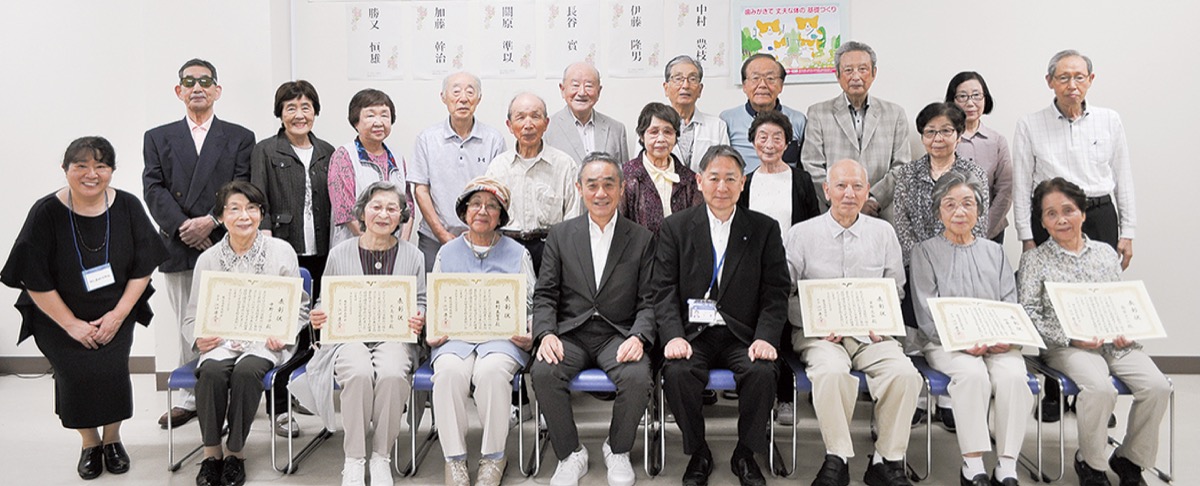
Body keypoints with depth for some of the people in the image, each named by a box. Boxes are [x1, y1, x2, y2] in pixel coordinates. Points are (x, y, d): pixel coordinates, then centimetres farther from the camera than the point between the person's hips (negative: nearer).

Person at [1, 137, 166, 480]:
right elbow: (35, 280, -10)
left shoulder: (127, 207, -8)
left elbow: (143, 268, -2)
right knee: (76, 372, -12)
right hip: (59, 317, -1)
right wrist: (72, 325, -10)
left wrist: (118, 315, -9)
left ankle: (112, 439, 13)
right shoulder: (46, 213, -14)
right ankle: (89, 443, 13)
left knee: (112, 369, -11)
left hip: (115, 315, 1)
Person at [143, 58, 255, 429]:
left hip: (223, 244, -2)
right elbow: (154, 190, 3)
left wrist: (211, 221, -15)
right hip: (177, 247, 2)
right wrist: (182, 226, -11)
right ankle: (188, 398, 17)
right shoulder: (158, 138, 14)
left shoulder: (239, 138, 9)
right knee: (186, 326, 9)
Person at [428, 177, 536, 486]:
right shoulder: (447, 252, 19)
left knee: (492, 370, -35)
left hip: (502, 336, -1)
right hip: (455, 336, 1)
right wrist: (431, 332, -2)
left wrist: (528, 336, -7)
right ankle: (455, 460, -21)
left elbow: (530, 307, 12)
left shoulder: (518, 254, 15)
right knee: (449, 370, -33)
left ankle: (493, 458, -18)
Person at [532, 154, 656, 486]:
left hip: (618, 335, -1)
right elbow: (545, 295, 5)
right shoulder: (560, 235, 10)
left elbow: (649, 301, 3)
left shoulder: (642, 239, 7)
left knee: (637, 378, -31)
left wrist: (638, 337, -17)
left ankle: (617, 450, -1)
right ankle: (570, 455, -7)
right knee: (543, 373, -30)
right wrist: (546, 334, -14)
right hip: (570, 334, 1)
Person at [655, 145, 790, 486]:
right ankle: (698, 454, -3)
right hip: (692, 333, 0)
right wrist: (673, 336, -17)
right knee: (677, 373, -29)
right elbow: (664, 291, 0)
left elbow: (776, 293, 3)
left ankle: (746, 454, -2)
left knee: (762, 372, -28)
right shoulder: (675, 227, 6)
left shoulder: (765, 229, 7)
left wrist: (765, 337, -14)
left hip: (743, 336, 0)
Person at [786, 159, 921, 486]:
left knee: (904, 373, -27)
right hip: (820, 333, -2)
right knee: (831, 371, -36)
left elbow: (896, 290, 17)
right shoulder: (801, 234, 5)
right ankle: (837, 459, -20)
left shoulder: (883, 233, 12)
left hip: (872, 334, 3)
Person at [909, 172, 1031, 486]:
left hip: (997, 341, 3)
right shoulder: (926, 252, 9)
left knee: (1013, 375, -29)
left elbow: (1010, 304, 11)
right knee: (972, 373, -33)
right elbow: (927, 312, -1)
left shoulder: (994, 252, 20)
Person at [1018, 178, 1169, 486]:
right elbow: (1028, 313, -3)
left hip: (1116, 343, 4)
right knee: (1100, 388, -33)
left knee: (1157, 386, -20)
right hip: (1066, 346, -4)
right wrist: (1070, 337, -15)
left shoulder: (1106, 253, 17)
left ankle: (1129, 458, 4)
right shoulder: (1034, 260, 4)